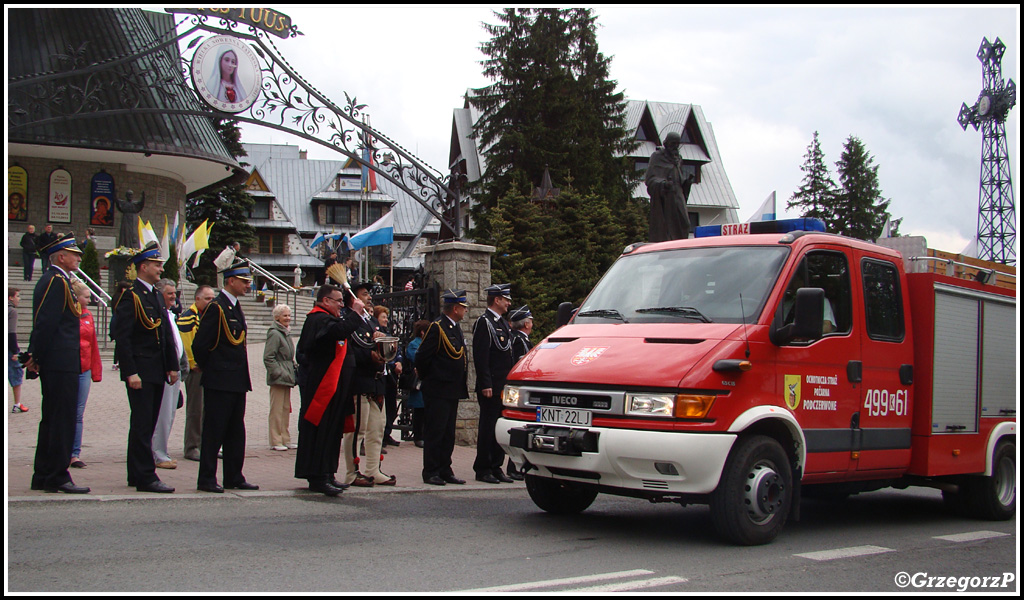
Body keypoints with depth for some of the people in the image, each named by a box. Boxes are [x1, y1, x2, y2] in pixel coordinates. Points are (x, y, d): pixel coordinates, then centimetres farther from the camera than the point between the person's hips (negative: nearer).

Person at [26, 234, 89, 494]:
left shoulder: (50, 280, 20)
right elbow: (46, 323, -19)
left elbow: (42, 323, 18)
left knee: (51, 419, 14)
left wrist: (35, 356, 15)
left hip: (52, 364, 10)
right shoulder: (58, 281, -12)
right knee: (62, 420, -6)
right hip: (61, 362, -10)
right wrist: (37, 356, -14)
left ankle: (42, 476, 20)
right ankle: (57, 477, -2)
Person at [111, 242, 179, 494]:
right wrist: (130, 372, -20)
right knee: (142, 424, -6)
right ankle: (145, 477, -4)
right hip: (140, 372, -8)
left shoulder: (158, 297, 17)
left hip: (158, 372, 9)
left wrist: (172, 366, 13)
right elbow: (122, 338, -15)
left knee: (147, 424, 12)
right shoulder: (130, 296, -9)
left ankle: (137, 474, 20)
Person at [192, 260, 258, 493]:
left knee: (236, 432, 12)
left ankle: (234, 477, 20)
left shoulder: (236, 308, 15)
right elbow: (199, 345, -16)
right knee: (214, 431, -3)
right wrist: (209, 370, -4)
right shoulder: (216, 308, -13)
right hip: (220, 382, -9)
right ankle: (206, 479, 4)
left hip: (237, 381, 9)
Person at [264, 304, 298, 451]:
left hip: (286, 377, 9)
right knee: (277, 410, -6)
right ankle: (276, 441, -2)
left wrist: (294, 371, 17)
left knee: (286, 409, 11)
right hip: (278, 378, -9)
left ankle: (285, 439, 17)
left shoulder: (286, 333, 17)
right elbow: (268, 357, -17)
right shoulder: (274, 333, -12)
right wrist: (278, 373, -19)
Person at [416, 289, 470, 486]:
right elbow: (421, 357, -14)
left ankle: (445, 471, 17)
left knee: (448, 433, 11)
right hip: (438, 390, -9)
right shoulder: (437, 327, -13)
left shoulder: (456, 328, 15)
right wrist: (429, 378, -3)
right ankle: (431, 472, 2)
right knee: (434, 432, -3)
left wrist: (461, 384, 16)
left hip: (453, 390, 9)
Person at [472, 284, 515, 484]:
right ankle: (482, 469, 3)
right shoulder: (484, 322, -9)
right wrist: (485, 385, -21)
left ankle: (496, 467, 16)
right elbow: (480, 356, -16)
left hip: (504, 385, 9)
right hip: (491, 387, -8)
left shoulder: (503, 323, 19)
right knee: (487, 427, -3)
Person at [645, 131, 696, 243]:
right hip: (663, 199, -6)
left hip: (677, 198, 6)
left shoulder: (677, 159, 20)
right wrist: (662, 184, -28)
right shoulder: (657, 157, 0)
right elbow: (649, 179, -8)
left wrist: (687, 180, 1)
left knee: (683, 225, -5)